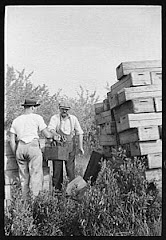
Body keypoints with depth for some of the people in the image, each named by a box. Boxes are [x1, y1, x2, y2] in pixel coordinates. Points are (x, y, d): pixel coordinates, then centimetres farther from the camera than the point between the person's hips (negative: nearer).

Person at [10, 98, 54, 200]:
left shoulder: (16, 120, 16)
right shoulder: (37, 117, 3)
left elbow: (12, 141, 11)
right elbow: (47, 135, 2)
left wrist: (16, 154, 17)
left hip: (20, 147, 5)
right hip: (33, 146, -5)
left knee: (24, 177, 12)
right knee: (36, 175, -3)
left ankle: (25, 200, 16)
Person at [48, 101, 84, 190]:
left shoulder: (73, 118, 6)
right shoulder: (55, 118, 1)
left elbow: (79, 133, 7)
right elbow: (50, 129, -15)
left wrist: (80, 147, -1)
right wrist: (57, 135, -37)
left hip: (70, 146, 1)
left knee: (70, 168, -5)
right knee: (57, 168, 0)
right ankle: (57, 189, 9)